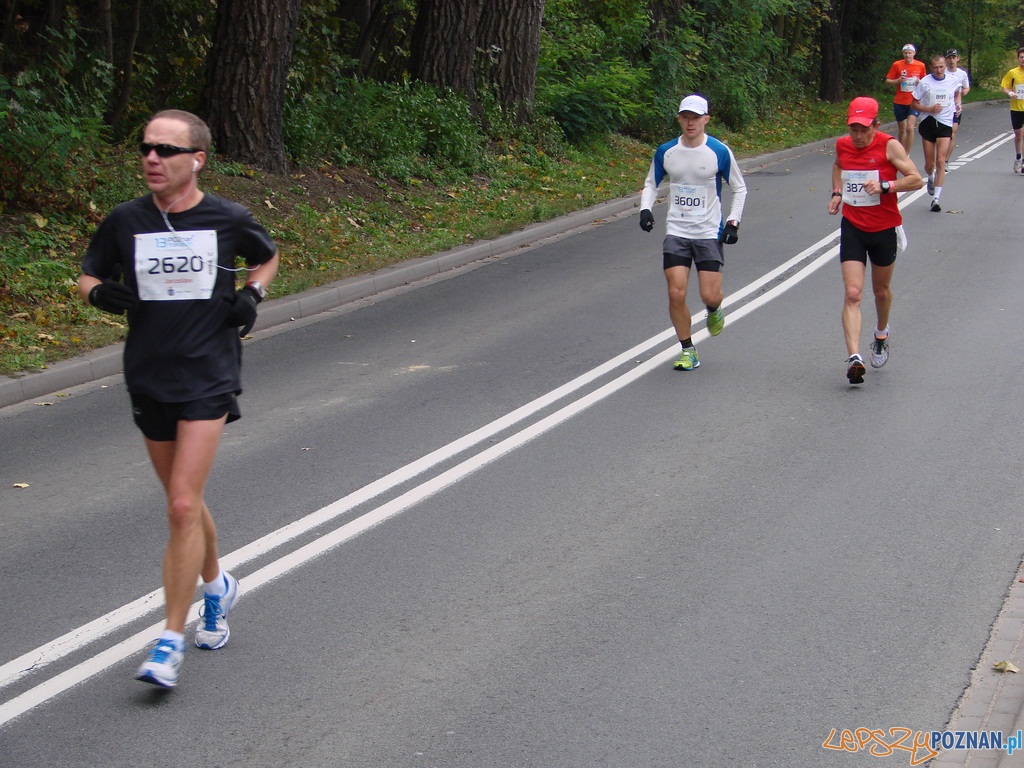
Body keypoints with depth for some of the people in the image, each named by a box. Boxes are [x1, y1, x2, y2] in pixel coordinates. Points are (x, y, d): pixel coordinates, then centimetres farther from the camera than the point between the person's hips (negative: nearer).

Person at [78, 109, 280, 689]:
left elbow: (268, 257, 17)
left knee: (183, 506, -13)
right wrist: (101, 292, -11)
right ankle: (217, 587, 44)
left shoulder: (229, 220, -3)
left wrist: (253, 294, -2)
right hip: (149, 380, 3)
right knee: (185, 503, 16)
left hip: (209, 379, -3)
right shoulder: (126, 222, 0)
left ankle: (173, 639, -6)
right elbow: (88, 277, 12)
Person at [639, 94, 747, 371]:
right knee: (676, 293, -9)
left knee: (710, 296, -8)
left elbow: (739, 188, 7)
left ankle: (714, 311, 32)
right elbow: (651, 184, 17)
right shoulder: (666, 152, 2)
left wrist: (733, 221, -3)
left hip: (709, 233, -2)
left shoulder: (720, 152, -5)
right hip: (676, 233, 2)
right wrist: (645, 208, -1)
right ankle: (687, 350, 9)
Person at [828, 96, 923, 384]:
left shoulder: (889, 146, -12)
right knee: (852, 294, -13)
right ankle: (854, 357, -23)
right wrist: (837, 192, 8)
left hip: (884, 230, -1)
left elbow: (916, 179, -14)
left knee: (881, 291, 18)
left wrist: (884, 186, -28)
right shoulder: (842, 145, 0)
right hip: (852, 228, 2)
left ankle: (881, 333, 49)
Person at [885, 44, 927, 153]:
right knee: (902, 130, 11)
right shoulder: (897, 65, -1)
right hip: (899, 102, 1)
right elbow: (887, 81, 3)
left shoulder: (920, 66, 1)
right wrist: (898, 81, -16)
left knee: (910, 128, -17)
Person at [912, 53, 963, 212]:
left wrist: (958, 104, 7)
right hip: (928, 123, 0)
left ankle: (936, 199, -11)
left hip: (945, 124, 0)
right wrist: (930, 109, -15)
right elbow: (914, 103, 0)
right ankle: (931, 179, 43)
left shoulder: (954, 81, 2)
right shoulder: (925, 82, -6)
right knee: (929, 164, 5)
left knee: (940, 161, -12)